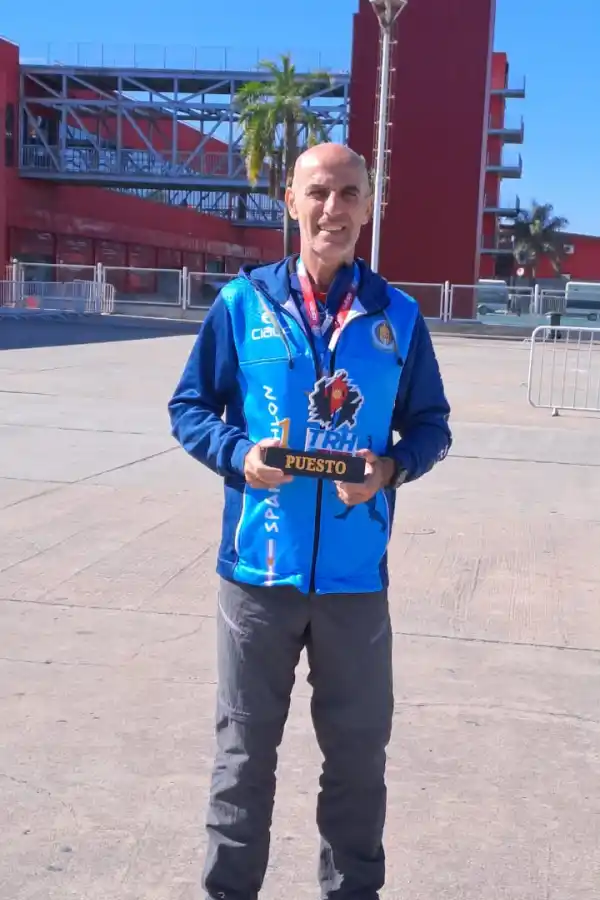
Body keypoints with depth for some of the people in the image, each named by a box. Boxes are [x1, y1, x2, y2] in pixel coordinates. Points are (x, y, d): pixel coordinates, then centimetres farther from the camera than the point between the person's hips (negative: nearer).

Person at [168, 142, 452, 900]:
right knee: (244, 749, 12)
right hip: (259, 566, -1)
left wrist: (392, 467, -13)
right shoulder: (242, 301, -1)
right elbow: (189, 406, 4)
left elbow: (430, 425, 8)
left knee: (359, 749, 14)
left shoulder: (398, 315, 2)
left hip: (355, 573, 1)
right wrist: (238, 455, -15)